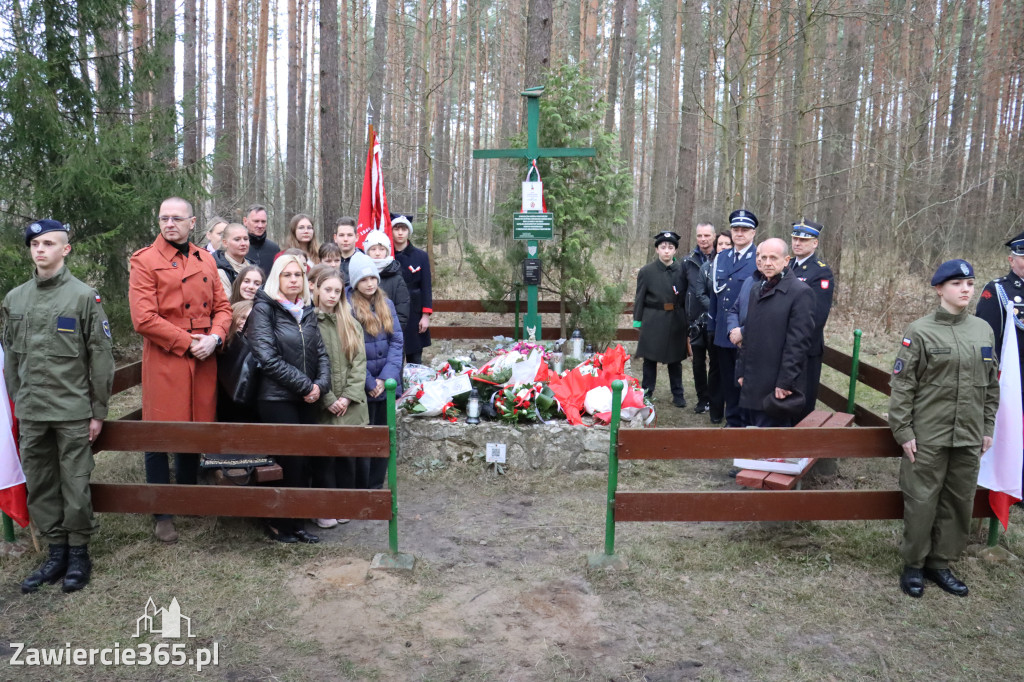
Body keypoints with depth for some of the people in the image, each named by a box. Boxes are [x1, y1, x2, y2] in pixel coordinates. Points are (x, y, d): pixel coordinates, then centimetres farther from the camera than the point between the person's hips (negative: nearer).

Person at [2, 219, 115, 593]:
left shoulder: (84, 296, -4)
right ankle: (56, 551, 24)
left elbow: (100, 356, -4)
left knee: (75, 485, 2)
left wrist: (98, 411, -5)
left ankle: (78, 552, 18)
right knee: (39, 485, 10)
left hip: (73, 411, -4)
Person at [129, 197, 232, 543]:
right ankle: (162, 514, 14)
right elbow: (144, 319, -13)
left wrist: (214, 338, -8)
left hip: (203, 360, 5)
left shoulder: (205, 260, 11)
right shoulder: (144, 261, -5)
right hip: (164, 361, -5)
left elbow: (223, 306, 11)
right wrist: (188, 342, -14)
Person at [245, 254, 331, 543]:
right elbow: (268, 358, -14)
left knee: (304, 463, 5)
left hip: (308, 399, 6)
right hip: (277, 398, -5)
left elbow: (321, 352, 11)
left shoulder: (308, 311, 13)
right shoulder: (263, 308, -5)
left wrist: (320, 384, -7)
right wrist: (305, 385, -13)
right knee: (294, 462, -4)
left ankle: (295, 524, 19)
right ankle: (279, 524, 14)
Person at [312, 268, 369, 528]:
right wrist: (329, 399, -13)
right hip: (322, 406, -4)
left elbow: (359, 362, 5)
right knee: (324, 456, 1)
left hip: (350, 405, 4)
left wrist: (348, 396, -7)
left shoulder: (351, 324, 12)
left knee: (347, 455, 10)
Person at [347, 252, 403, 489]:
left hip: (387, 385, 5)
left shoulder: (386, 304, 8)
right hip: (361, 388, -5)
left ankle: (377, 488, 27)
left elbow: (397, 341, 3)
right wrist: (369, 383, -13)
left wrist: (386, 377, -9)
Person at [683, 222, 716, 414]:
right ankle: (703, 399, 20)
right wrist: (711, 307, -6)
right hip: (697, 318, 2)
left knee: (717, 361, 3)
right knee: (698, 361, 8)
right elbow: (697, 290, 3)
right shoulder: (689, 261, 6)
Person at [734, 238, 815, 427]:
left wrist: (785, 382, -17)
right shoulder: (756, 288, 14)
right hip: (752, 383, 7)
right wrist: (742, 371, 13)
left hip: (777, 385, -7)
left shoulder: (800, 292, -10)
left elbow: (798, 342, -15)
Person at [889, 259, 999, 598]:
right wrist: (903, 431, -10)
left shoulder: (984, 330, 6)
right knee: (922, 502, 3)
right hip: (927, 436, -4)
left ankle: (940, 563, 27)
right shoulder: (920, 331, -8)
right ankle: (914, 564, 19)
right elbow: (902, 385, -7)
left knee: (959, 502, 11)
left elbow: (991, 384, 14)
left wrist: (987, 428, 12)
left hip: (969, 437, 5)